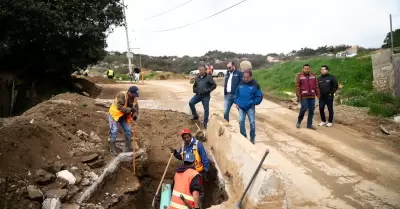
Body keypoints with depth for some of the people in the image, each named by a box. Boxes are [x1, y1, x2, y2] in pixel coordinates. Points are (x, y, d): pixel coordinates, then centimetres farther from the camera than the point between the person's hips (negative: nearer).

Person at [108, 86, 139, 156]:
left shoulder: (134, 98, -5)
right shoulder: (122, 95, -27)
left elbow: (136, 108, -2)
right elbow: (120, 107, -34)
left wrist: (135, 115, -23)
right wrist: (130, 109, -40)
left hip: (124, 116, 7)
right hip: (114, 114, -7)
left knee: (128, 130, 4)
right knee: (114, 131, -12)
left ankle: (128, 148, 16)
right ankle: (113, 150, -2)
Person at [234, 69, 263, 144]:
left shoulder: (255, 85, -7)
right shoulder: (241, 84, 3)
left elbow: (259, 96, -3)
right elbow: (236, 94, 14)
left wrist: (253, 103, -11)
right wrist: (236, 102, 6)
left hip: (250, 107, -2)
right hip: (241, 107, 3)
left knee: (252, 122, 2)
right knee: (241, 121, 0)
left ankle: (252, 138, 18)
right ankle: (243, 136, 16)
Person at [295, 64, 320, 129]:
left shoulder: (313, 75, 8)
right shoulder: (299, 76, -3)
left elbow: (316, 86, 11)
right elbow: (297, 87, -7)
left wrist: (318, 94, 7)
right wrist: (298, 96, -12)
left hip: (312, 96, 4)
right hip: (304, 96, -4)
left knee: (311, 110, 5)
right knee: (304, 109, -8)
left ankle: (309, 124, 15)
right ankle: (299, 121, 16)